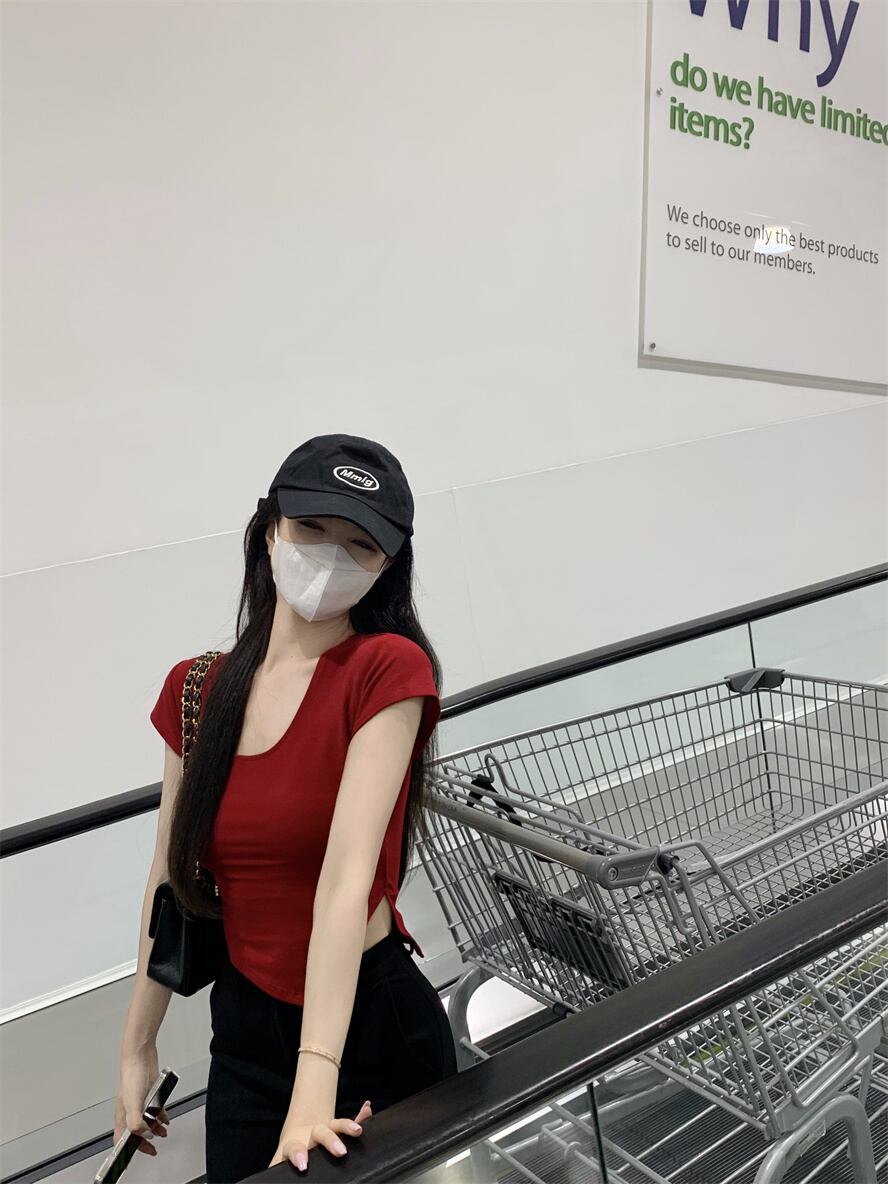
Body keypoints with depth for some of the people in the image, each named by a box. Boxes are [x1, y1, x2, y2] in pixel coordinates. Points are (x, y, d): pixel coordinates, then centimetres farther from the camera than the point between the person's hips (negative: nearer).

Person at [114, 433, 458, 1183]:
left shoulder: (388, 669, -18)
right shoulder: (197, 691, -3)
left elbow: (347, 874, -26)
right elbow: (174, 880, 4)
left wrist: (317, 1082, -29)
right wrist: (138, 1046, 8)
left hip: (371, 1026, -3)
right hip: (244, 1028, 4)